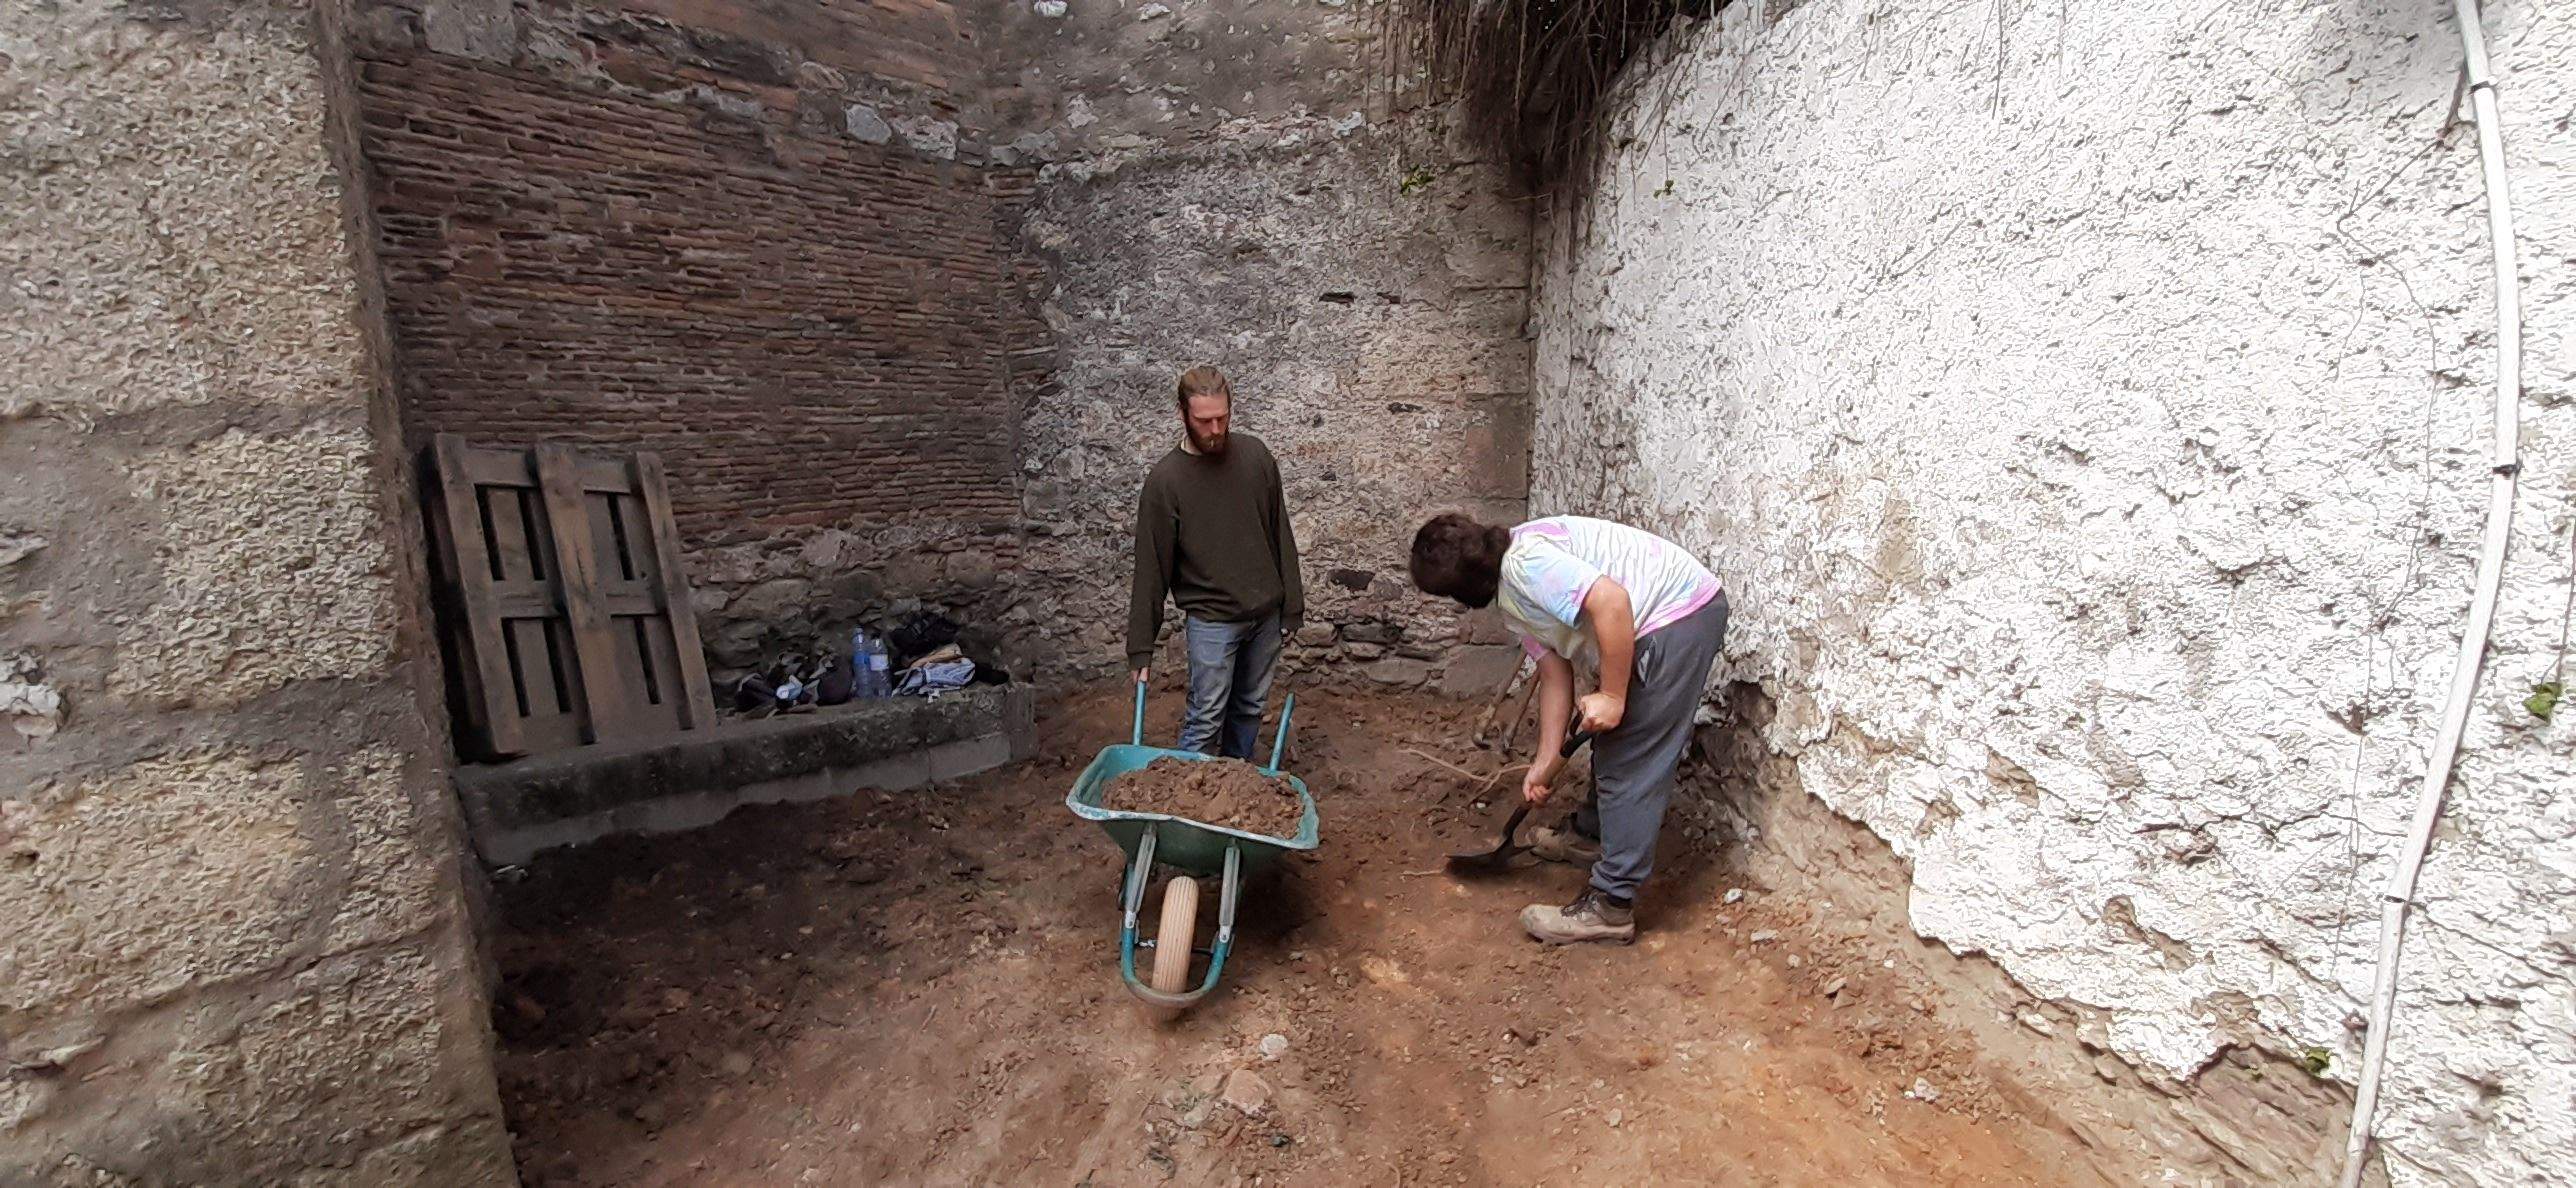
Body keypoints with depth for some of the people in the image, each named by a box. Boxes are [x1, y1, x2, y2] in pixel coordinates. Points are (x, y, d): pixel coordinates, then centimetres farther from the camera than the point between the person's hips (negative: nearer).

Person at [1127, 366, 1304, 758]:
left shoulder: (1255, 454, -1)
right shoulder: (1164, 479, -12)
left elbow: (1280, 534, 4)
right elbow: (1151, 567, -9)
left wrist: (1291, 607, 3)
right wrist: (1141, 648, -9)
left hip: (1265, 613, 4)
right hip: (1211, 619, -4)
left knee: (1250, 709, 15)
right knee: (1205, 719, -2)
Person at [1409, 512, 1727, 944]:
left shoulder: (1524, 559, -19)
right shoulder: (1513, 592, 12)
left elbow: (1612, 600, -29)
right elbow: (1555, 674, 14)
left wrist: (1612, 695, -22)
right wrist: (1545, 763, 14)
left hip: (1680, 615, -11)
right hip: (1660, 622, 11)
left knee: (1631, 763, -6)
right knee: (1613, 741, 25)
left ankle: (1611, 907, 1)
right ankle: (1591, 832, 46)